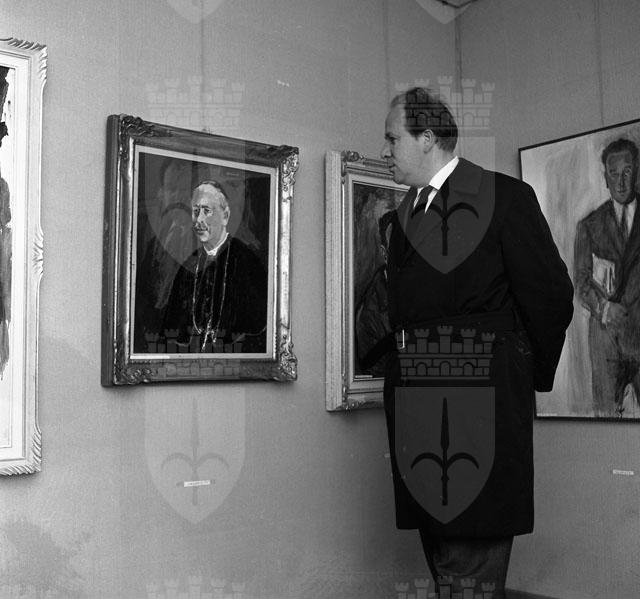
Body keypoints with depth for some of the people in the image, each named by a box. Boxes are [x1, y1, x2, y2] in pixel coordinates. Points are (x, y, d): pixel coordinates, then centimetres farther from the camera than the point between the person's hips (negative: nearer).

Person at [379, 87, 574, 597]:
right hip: (414, 395, 6)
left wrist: (535, 377, 4)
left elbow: (550, 295, -3)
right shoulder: (405, 214, 18)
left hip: (482, 398, -6)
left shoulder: (507, 196, -1)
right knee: (439, 550, 11)